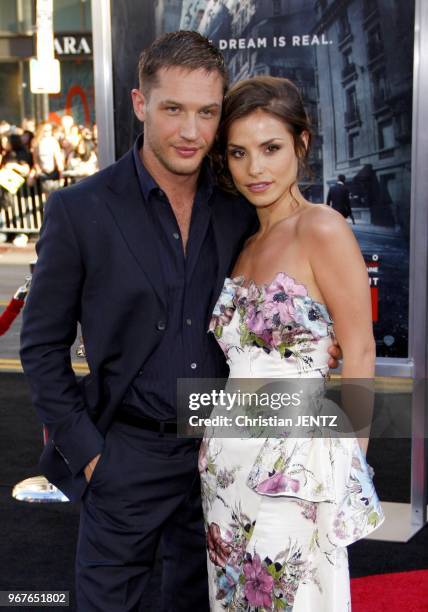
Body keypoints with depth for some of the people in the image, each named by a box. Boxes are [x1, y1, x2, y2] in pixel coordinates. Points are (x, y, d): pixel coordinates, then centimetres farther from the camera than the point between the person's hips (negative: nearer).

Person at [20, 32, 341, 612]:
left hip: (221, 451, 4)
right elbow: (42, 345, -7)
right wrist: (85, 452, -10)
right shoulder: (79, 210, -12)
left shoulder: (241, 207, -1)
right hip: (128, 454, -3)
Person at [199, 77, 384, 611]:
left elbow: (359, 356, -11)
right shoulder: (243, 243, 11)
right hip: (229, 463, 7)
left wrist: (347, 463, -11)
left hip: (296, 466, -7)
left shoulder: (322, 230, -12)